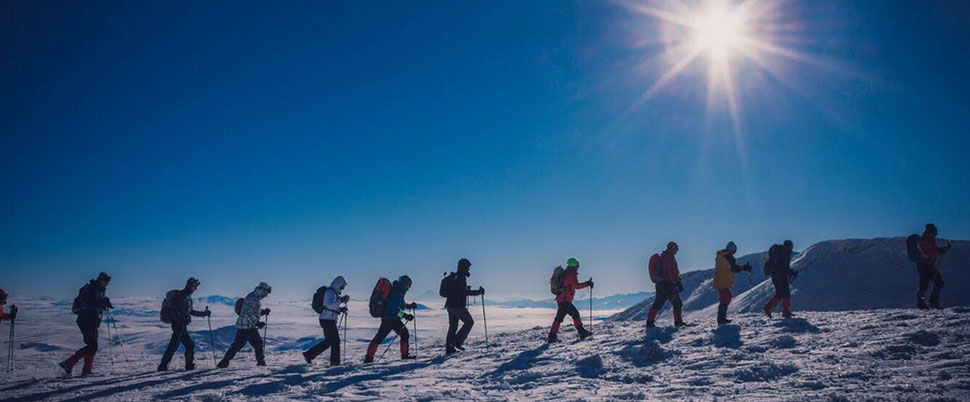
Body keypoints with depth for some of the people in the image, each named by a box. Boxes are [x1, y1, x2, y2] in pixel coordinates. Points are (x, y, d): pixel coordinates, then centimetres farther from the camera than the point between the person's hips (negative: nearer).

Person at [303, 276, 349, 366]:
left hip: (329, 320, 10)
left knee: (328, 341, 15)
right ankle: (335, 362, 5)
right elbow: (330, 305, -30)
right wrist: (341, 300, -31)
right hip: (328, 320, -10)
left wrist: (341, 309, 11)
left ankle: (309, 355, 18)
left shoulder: (333, 293, 18)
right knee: (335, 341, -3)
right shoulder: (330, 292, -13)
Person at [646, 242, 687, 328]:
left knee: (657, 304, 11)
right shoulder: (670, 258, -13)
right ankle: (678, 321, 5)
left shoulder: (660, 256, 15)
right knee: (677, 303, 4)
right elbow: (672, 273, -20)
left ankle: (650, 322, 6)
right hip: (668, 285, -8)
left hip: (659, 284, 8)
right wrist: (678, 283, -16)